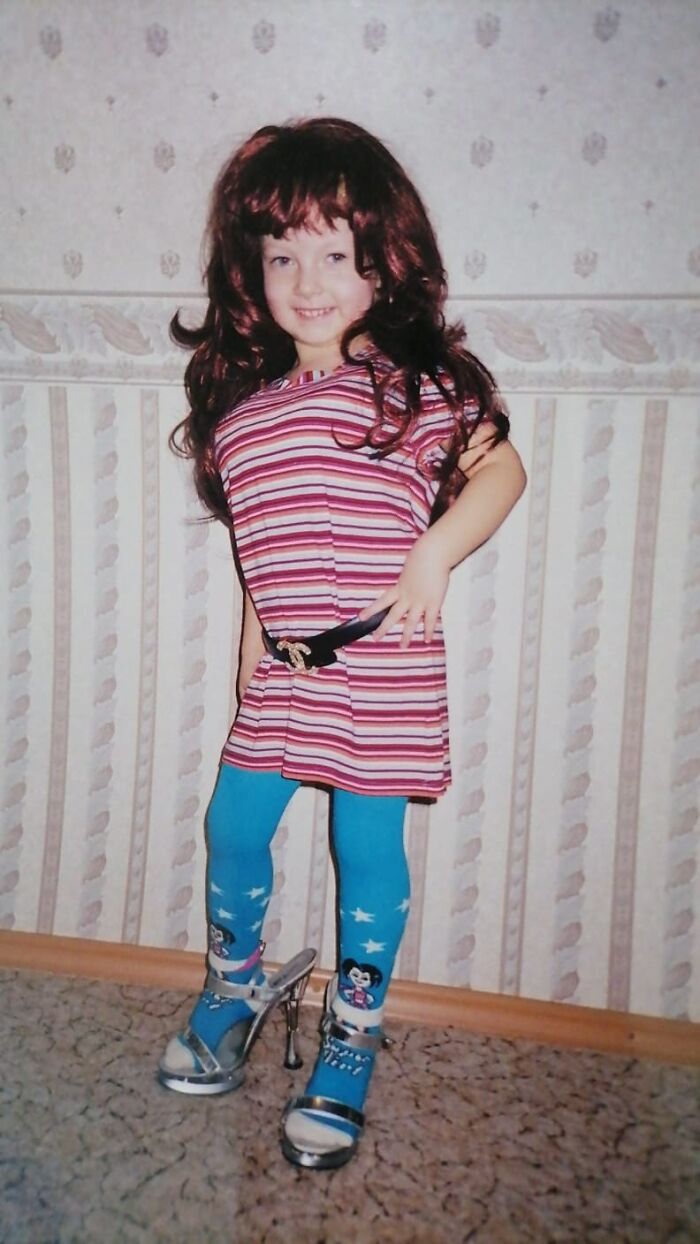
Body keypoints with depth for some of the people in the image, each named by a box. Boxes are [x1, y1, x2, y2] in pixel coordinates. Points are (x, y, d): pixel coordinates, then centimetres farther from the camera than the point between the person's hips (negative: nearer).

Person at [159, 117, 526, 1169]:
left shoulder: (416, 378, -6)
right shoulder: (241, 402, 9)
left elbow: (501, 468, -4)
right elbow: (259, 548, 14)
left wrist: (435, 552, -18)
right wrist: (256, 637, 11)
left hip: (382, 668, -4)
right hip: (283, 671, 5)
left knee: (369, 854, 6)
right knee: (233, 827, 12)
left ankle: (349, 1053, 30)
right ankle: (235, 995, 42)